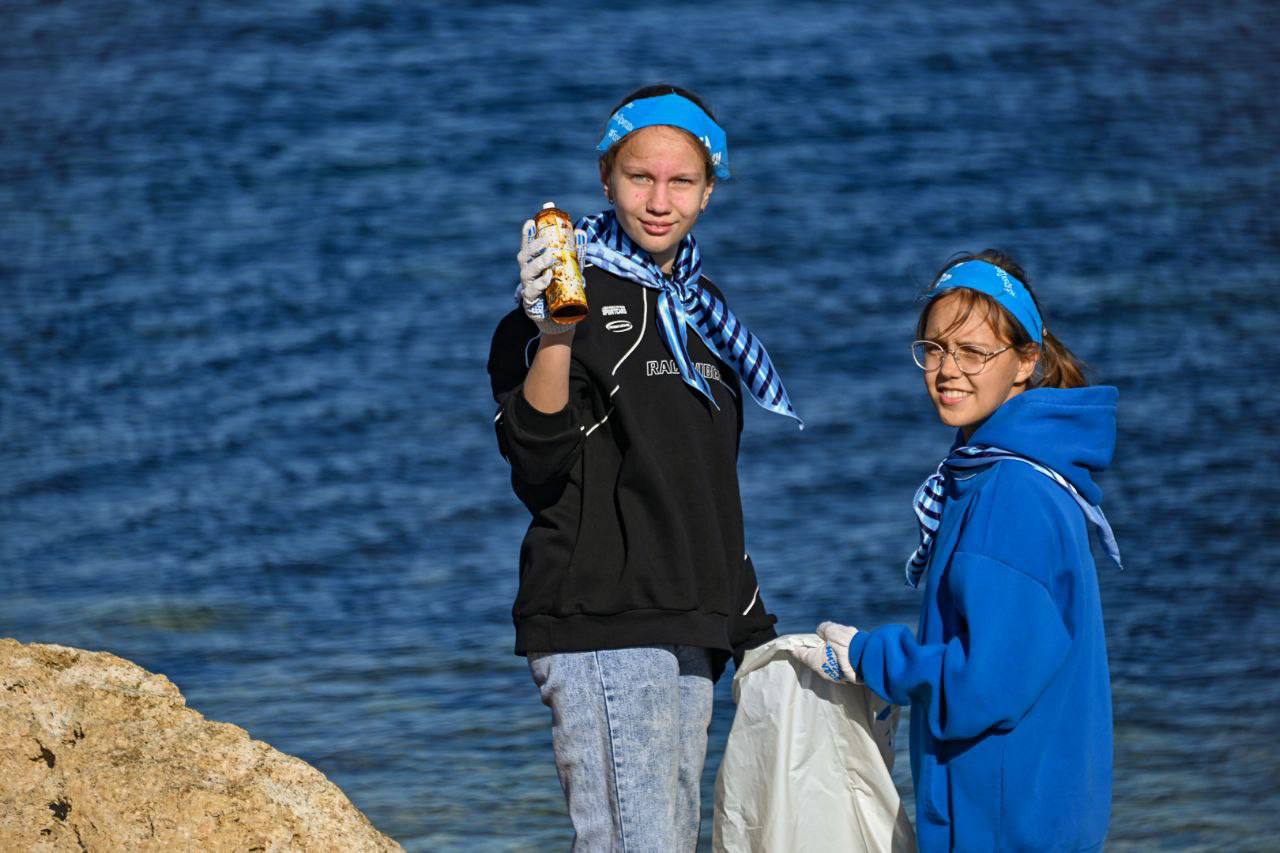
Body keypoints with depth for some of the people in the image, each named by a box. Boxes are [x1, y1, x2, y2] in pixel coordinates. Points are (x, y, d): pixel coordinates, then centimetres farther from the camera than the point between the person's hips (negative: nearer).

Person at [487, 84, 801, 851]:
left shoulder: (700, 307, 18)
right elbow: (535, 460, -19)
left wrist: (749, 622, 26)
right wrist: (551, 338, -34)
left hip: (690, 630, 8)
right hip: (601, 627, -8)